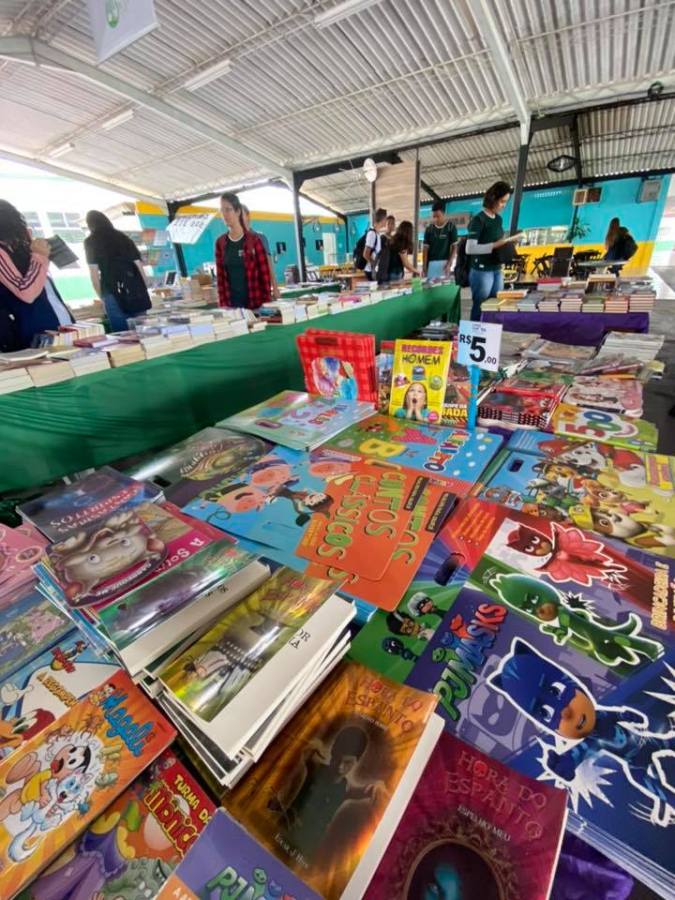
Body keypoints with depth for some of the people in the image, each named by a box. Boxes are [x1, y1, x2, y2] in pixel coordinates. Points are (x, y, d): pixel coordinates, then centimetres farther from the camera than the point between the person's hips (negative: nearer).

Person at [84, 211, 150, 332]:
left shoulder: (90, 241, 10)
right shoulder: (123, 237, 18)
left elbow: (94, 274, 4)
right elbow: (139, 266, 11)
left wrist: (102, 296, 14)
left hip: (113, 293, -3)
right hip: (136, 290, 3)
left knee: (122, 333, -1)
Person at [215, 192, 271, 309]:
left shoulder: (254, 239, -3)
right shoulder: (220, 243, 8)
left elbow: (265, 273, -4)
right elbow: (220, 276, 8)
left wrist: (266, 302, -8)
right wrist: (223, 304, 1)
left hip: (255, 302, -3)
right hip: (231, 303, 3)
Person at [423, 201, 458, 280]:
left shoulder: (451, 227, 2)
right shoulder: (429, 229, 8)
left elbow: (454, 247, 1)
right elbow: (425, 248, 6)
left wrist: (449, 263, -11)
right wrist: (424, 266, -3)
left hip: (444, 263, -2)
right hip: (431, 263, 2)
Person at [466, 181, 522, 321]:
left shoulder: (499, 219, 14)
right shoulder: (478, 220, -10)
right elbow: (470, 249, -19)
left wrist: (507, 242, 3)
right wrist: (495, 245, -21)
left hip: (497, 270, 8)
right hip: (481, 271, -8)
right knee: (480, 310, -3)